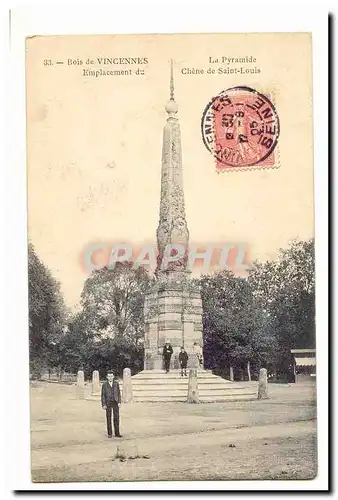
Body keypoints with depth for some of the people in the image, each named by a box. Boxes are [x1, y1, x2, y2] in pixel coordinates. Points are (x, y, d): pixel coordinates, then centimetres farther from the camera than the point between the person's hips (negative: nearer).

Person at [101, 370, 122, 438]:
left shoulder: (116, 383, 1)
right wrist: (103, 405, -10)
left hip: (115, 403, 2)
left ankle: (117, 433, 6)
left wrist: (119, 402, -6)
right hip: (108, 403, -2)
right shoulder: (104, 385, -4)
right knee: (108, 418, 2)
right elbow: (103, 395, -4)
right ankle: (109, 433, 12)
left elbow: (118, 393, 3)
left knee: (116, 418, 0)